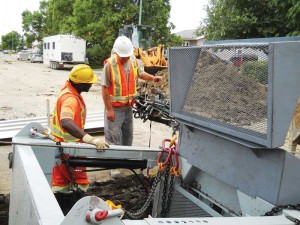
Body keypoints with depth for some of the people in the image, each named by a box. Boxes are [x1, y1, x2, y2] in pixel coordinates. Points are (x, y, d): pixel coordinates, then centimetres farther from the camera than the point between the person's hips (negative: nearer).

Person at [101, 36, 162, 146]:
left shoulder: (134, 61, -1)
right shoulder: (110, 65, -18)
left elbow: (140, 74, 18)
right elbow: (105, 89, -15)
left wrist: (153, 78, -2)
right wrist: (109, 109, -16)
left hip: (128, 107, 6)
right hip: (115, 108, -6)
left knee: (128, 136, 20)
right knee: (114, 138, 0)